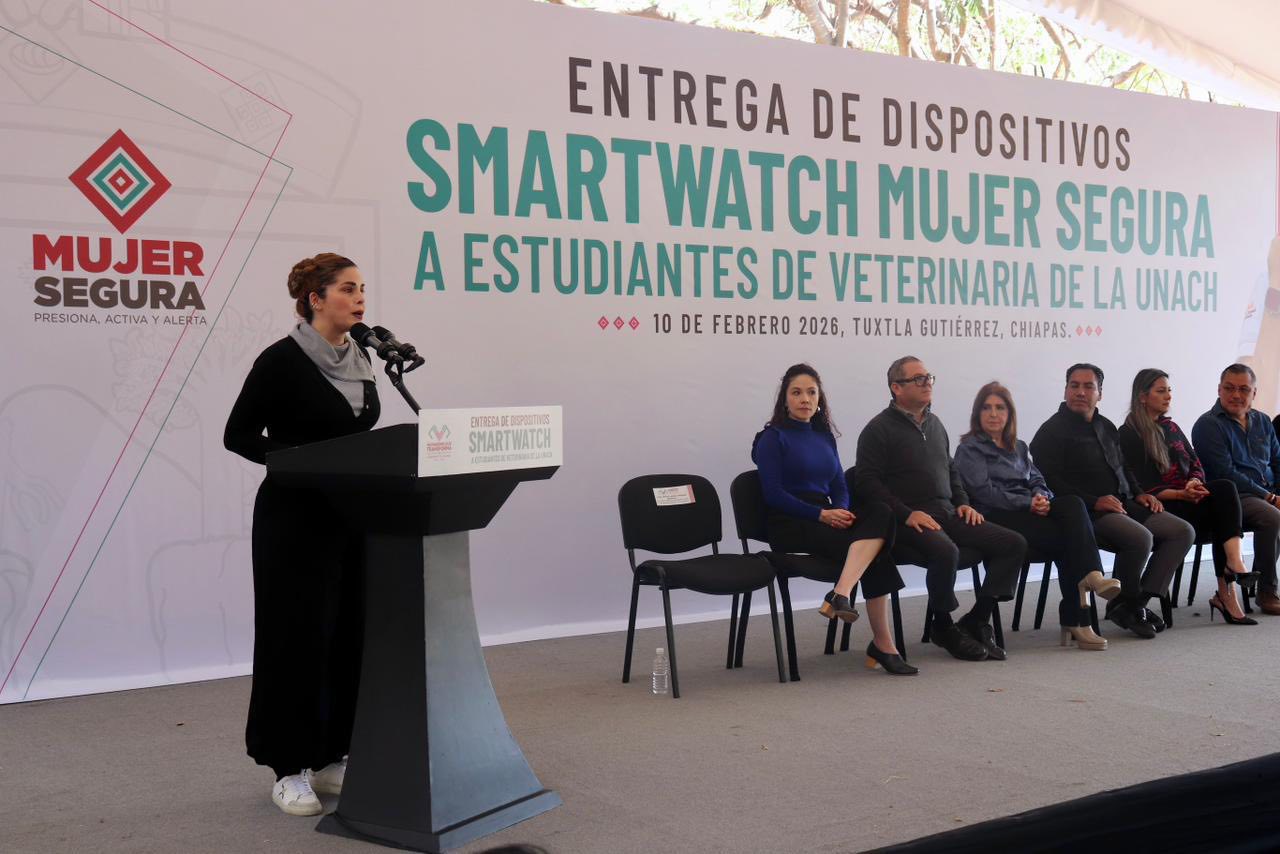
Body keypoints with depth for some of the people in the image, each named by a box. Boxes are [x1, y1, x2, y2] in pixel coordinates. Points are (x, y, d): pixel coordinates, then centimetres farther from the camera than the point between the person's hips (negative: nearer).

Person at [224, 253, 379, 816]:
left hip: (351, 514, 7)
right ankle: (290, 768, 10)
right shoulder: (282, 359, -11)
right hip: (295, 517, -7)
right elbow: (238, 435, -9)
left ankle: (329, 757, 22)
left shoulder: (359, 360, 10)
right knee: (297, 636, -2)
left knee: (347, 634, 10)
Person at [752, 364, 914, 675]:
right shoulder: (773, 438, 0)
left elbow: (840, 486, 15)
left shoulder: (824, 436, 19)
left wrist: (840, 511, -8)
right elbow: (774, 494, -10)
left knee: (879, 512, -26)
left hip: (826, 519, 6)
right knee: (873, 549, -25)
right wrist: (821, 514, -18)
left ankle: (841, 595, -34)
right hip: (790, 525, -6)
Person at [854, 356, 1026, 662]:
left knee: (1013, 543, -6)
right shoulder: (879, 429, -3)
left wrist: (963, 503, 12)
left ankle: (976, 620, -4)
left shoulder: (935, 424, 21)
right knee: (946, 551, -37)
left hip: (948, 513, 8)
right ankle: (943, 626, -12)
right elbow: (867, 482, -11)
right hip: (911, 520, -8)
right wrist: (907, 514, -19)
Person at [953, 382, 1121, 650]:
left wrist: (1041, 497, -7)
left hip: (1029, 510, 6)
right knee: (1065, 538, -27)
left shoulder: (1019, 447, 29)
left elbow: (1038, 481, 19)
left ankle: (1092, 575, -42)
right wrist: (1028, 503, -16)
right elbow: (983, 491, -8)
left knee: (1073, 504, -28)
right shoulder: (969, 449, 6)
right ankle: (1077, 620, -27)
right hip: (997, 517, -6)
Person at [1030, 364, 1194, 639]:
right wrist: (1094, 502, -21)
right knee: (1140, 537, -32)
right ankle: (1123, 604, -8)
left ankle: (1140, 600, -8)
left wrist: (1138, 493, 12)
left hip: (1123, 504, 9)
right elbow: (1051, 483, -13)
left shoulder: (1106, 426, 22)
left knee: (1183, 532, -6)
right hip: (1086, 513, -9)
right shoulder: (1052, 431, -3)